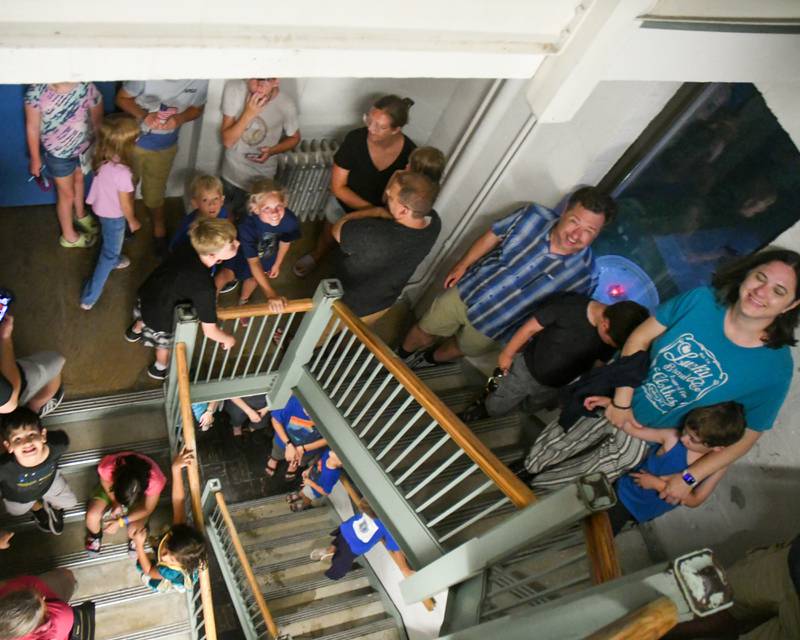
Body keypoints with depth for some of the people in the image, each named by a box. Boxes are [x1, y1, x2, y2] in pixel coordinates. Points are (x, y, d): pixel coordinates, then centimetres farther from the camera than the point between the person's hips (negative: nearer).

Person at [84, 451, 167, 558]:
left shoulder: (155, 482, -41)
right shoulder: (107, 468, -40)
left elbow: (147, 509, -20)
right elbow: (105, 482, -12)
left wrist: (120, 522, -22)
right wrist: (115, 502, -22)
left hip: (140, 493, -1)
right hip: (111, 486, 2)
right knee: (92, 516, -21)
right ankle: (95, 534, 17)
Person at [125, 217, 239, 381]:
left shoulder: (189, 249, -24)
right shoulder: (204, 288, -41)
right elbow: (209, 331, -32)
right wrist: (228, 339, -13)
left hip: (147, 294, 5)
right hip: (161, 319, -5)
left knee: (145, 314, 41)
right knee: (166, 342, 30)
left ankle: (136, 330, 75)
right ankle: (160, 368, 63)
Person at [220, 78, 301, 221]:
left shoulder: (286, 105, -22)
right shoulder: (233, 89, -21)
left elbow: (294, 138, 0)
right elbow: (227, 141, -19)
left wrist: (271, 151, -20)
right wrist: (248, 114, -34)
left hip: (261, 179, -1)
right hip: (231, 173, 2)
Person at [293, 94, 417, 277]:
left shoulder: (410, 154, -30)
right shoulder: (355, 139, -30)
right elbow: (338, 187, -22)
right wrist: (372, 210, -29)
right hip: (344, 206, 1)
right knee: (327, 238, 30)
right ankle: (315, 257, 64)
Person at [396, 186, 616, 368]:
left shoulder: (584, 274, -28)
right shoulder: (534, 216, -24)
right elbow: (492, 236, -6)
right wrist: (462, 265, 3)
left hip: (492, 325, -1)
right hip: (466, 291, 1)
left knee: (460, 347, 27)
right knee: (425, 330, 21)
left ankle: (431, 359, 61)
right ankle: (400, 357, 52)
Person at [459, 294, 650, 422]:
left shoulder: (613, 334, -20)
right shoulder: (571, 306, -33)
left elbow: (599, 365, -3)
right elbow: (530, 327, -21)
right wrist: (507, 354, -10)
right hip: (525, 369, -4)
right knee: (495, 408, 14)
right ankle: (482, 407, 45)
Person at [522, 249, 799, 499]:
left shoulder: (775, 367, -21)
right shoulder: (702, 300, -18)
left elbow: (749, 433, -10)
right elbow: (639, 339, -10)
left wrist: (689, 478, -10)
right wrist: (622, 400, -15)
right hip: (612, 401, 1)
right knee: (539, 458, 16)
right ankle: (524, 472, 49)